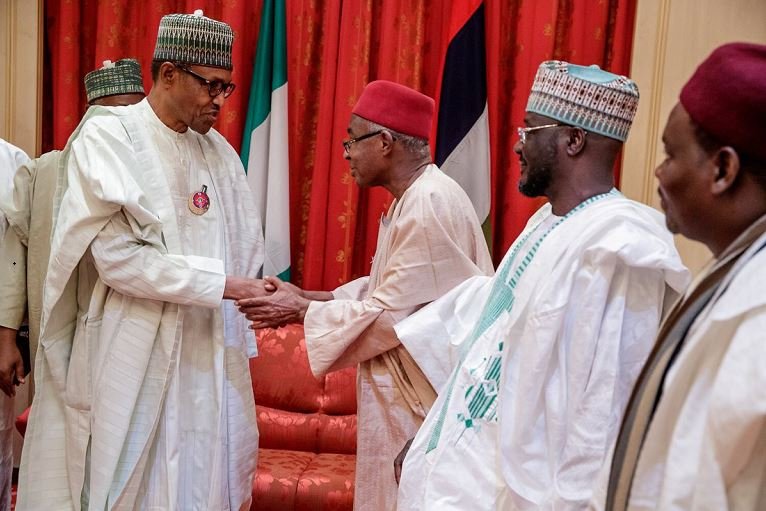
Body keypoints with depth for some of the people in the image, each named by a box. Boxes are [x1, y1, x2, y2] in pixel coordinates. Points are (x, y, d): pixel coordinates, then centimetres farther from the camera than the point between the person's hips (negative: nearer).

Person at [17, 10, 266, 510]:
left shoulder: (219, 151, 8)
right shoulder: (107, 138, -7)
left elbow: (244, 251, 9)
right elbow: (116, 255, -16)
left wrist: (238, 345, 4)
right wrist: (219, 283, -18)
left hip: (209, 355, 5)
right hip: (132, 356, -4)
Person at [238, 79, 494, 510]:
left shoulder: (430, 205, -22)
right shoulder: (415, 197, 11)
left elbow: (390, 314, -23)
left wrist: (303, 311, -13)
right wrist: (308, 298, 3)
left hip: (419, 397, -10)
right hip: (402, 392, 10)